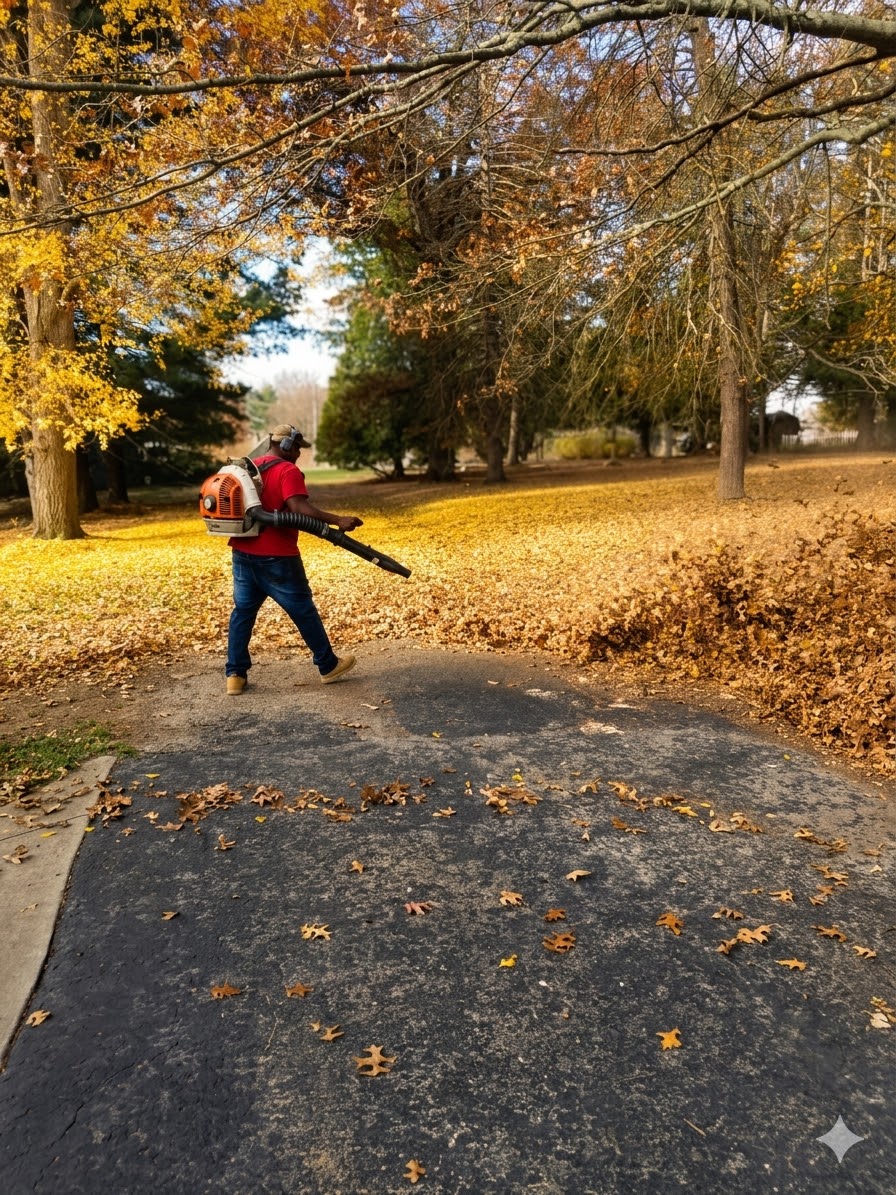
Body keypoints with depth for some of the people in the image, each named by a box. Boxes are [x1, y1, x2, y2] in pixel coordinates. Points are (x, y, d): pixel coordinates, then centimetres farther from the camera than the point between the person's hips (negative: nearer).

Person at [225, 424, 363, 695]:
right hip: (275, 556, -7)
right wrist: (338, 520, -30)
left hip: (243, 552, 7)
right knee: (303, 610, 5)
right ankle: (328, 666, 18)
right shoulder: (288, 471, -12)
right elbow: (300, 508, -26)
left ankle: (235, 675, 12)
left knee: (243, 611, 12)